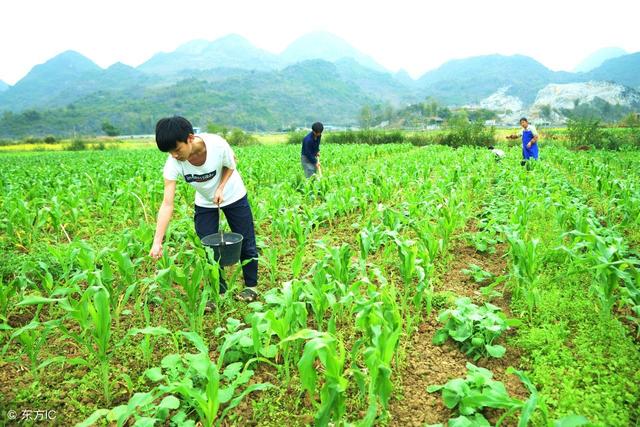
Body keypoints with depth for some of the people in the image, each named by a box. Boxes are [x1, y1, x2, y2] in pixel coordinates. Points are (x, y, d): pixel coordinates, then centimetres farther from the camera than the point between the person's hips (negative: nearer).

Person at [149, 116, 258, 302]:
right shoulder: (173, 164, -28)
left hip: (233, 196, -2)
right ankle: (218, 290, 21)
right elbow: (167, 204, -30)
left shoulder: (217, 145, -35)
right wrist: (157, 242, -36)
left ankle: (251, 286, 26)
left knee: (245, 243, 5)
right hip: (204, 203, 2)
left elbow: (230, 165, -11)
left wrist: (221, 188, -28)